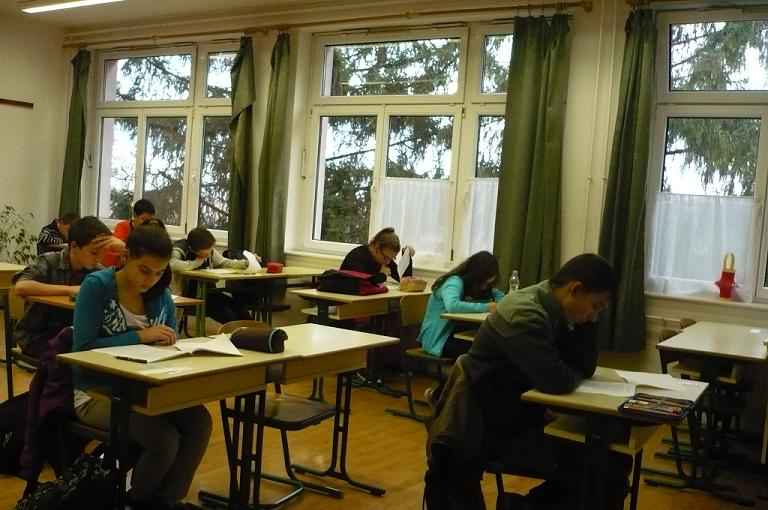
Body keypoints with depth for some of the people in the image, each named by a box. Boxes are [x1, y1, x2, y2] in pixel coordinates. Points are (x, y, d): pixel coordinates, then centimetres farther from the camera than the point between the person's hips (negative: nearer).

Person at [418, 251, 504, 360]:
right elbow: (452, 305, -38)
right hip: (436, 340, -8)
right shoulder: (455, 282, -17)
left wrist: (497, 302, -8)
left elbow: (498, 294, 16)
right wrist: (485, 307, -31)